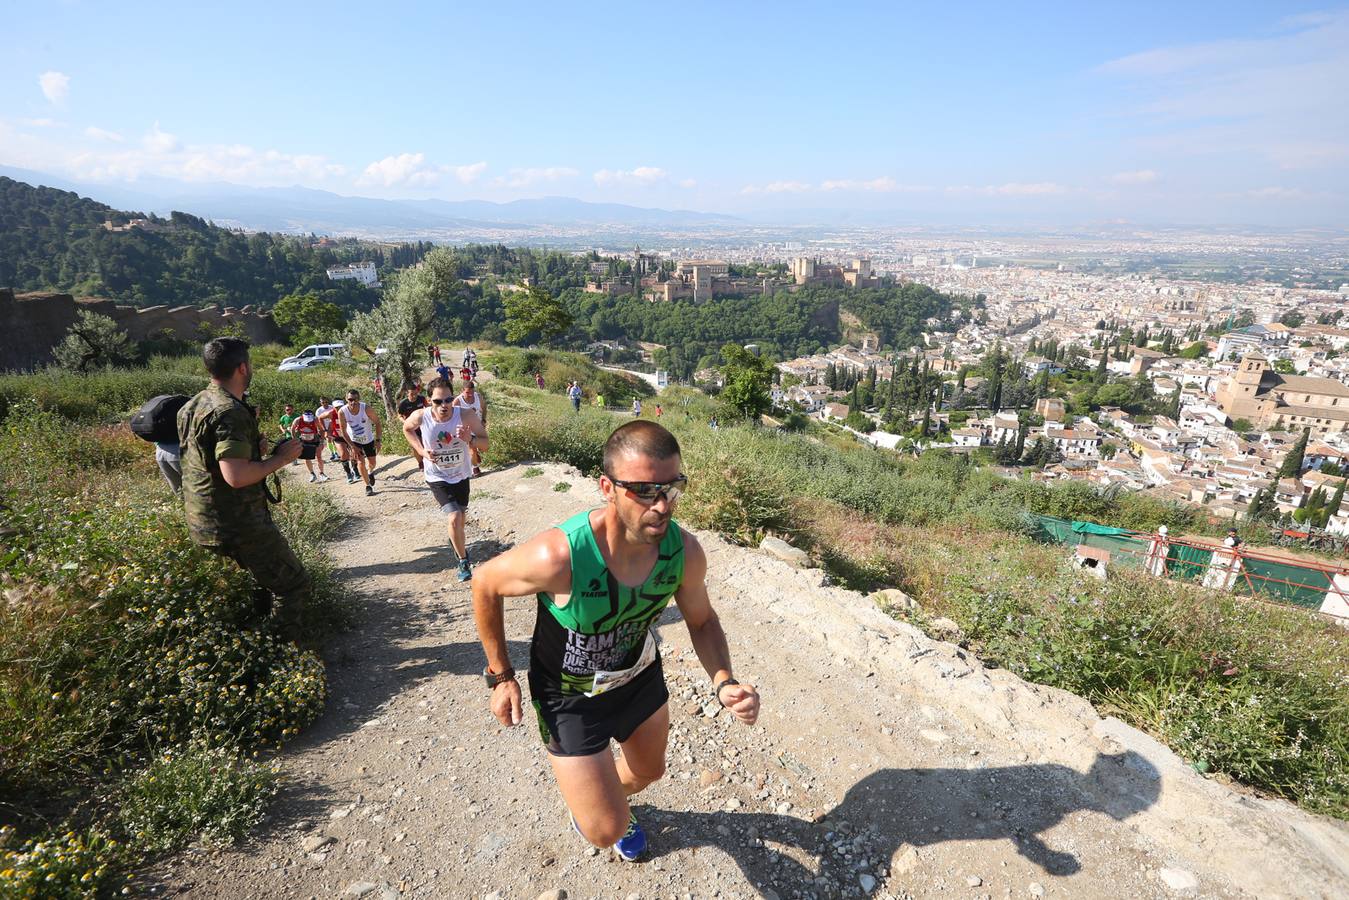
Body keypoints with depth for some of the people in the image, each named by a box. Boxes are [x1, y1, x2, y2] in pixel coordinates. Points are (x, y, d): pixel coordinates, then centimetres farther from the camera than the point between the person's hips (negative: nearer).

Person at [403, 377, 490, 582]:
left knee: (459, 517, 21)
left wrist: (470, 439, -40)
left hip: (461, 475, 2)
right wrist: (421, 451, -11)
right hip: (437, 478, -2)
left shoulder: (467, 416, -26)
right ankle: (464, 562, 1)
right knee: (454, 518, -19)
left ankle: (456, 540, 55)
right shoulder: (420, 417, -23)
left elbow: (485, 444, -19)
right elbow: (407, 429, 1)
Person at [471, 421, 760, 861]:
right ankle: (584, 804, 40)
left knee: (648, 770, 28)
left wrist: (724, 682, -23)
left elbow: (702, 620, -6)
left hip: (641, 677, 5)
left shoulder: (685, 551, -26)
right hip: (569, 697, -4)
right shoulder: (559, 556, -40)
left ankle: (611, 798, 65)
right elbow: (484, 584, -18)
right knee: (606, 832, 2)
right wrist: (501, 675, -11)